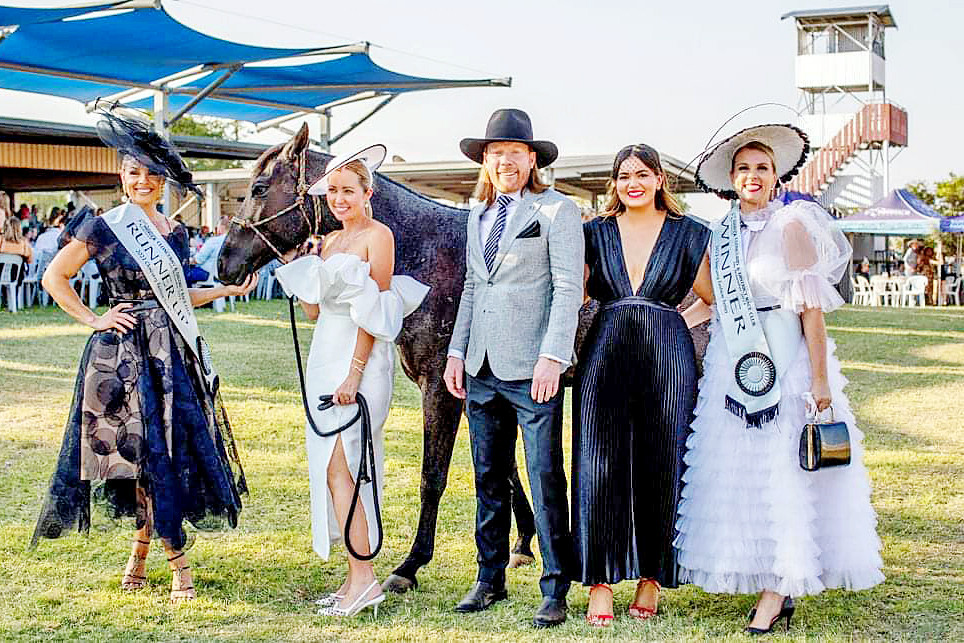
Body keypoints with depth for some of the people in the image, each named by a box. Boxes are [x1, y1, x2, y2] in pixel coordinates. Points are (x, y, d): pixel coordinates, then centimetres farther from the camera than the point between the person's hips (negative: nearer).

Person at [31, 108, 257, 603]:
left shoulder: (174, 234, 12)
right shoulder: (103, 227, -3)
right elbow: (54, 277, 1)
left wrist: (229, 289, 16)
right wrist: (93, 320, -5)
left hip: (171, 351, 5)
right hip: (124, 354, -5)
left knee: (174, 446, 4)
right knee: (148, 452, -4)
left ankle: (141, 548, 20)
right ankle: (179, 563, 2)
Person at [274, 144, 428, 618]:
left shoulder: (378, 236, -8)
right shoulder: (329, 242, 16)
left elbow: (374, 315, -14)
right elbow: (314, 310, 15)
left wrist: (354, 375, -19)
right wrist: (301, 261, 7)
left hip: (360, 360, -8)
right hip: (325, 357, 9)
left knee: (337, 467, -13)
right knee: (332, 468, 9)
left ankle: (364, 578, -7)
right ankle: (356, 577, 16)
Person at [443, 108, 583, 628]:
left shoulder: (557, 210, -4)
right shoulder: (478, 215, 17)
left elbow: (568, 288, -10)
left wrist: (552, 357, -20)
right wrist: (457, 351, 13)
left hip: (531, 369, -6)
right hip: (481, 369, 7)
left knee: (545, 478, -2)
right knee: (488, 477, 13)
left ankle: (555, 590, 8)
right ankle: (490, 579, 25)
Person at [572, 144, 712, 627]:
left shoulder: (688, 234, 7)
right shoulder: (595, 233, 11)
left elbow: (712, 299, 11)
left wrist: (663, 322, 1)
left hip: (668, 358, -1)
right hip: (604, 357, 1)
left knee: (659, 469, 3)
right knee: (599, 469, -4)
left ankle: (652, 577, 16)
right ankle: (601, 581, 4)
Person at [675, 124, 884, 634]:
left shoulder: (791, 225, -3)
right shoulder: (720, 235, 12)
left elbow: (811, 307, -9)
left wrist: (820, 379, -14)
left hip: (786, 359, -5)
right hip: (732, 362, 5)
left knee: (783, 472, -5)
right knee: (736, 472, 3)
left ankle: (776, 590, 1)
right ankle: (779, 587, 12)